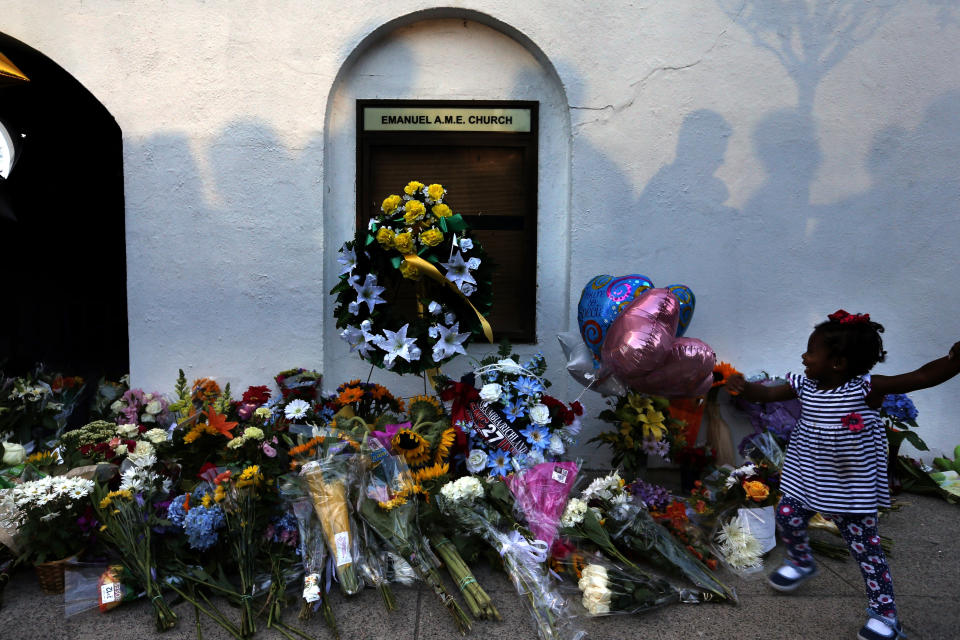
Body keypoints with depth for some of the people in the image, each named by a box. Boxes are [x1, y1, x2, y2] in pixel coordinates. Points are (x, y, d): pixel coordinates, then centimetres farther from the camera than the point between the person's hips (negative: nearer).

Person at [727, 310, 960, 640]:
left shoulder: (866, 389, -20)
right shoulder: (803, 386, -5)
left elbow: (924, 376, -25)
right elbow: (767, 393, -2)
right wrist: (743, 387, -22)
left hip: (851, 487, -5)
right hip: (807, 477, 5)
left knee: (865, 545, 3)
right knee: (787, 516, 11)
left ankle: (884, 614, 20)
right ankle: (801, 563, 42)